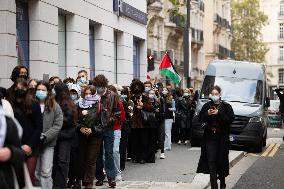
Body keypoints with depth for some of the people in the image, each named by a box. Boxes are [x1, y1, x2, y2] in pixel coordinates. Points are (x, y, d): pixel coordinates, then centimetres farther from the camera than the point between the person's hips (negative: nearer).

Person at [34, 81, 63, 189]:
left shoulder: (55, 107, 1)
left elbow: (58, 125, -5)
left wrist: (45, 136, -14)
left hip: (48, 143, -1)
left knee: (46, 172, -4)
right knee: (35, 172, 8)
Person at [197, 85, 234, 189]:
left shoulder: (226, 106, 2)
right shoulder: (207, 106, 8)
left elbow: (230, 119, -9)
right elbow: (200, 118, 7)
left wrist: (219, 113, -18)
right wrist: (207, 114, -12)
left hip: (222, 138, -1)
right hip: (209, 137, 1)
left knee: (221, 160, 5)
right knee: (211, 161, -7)